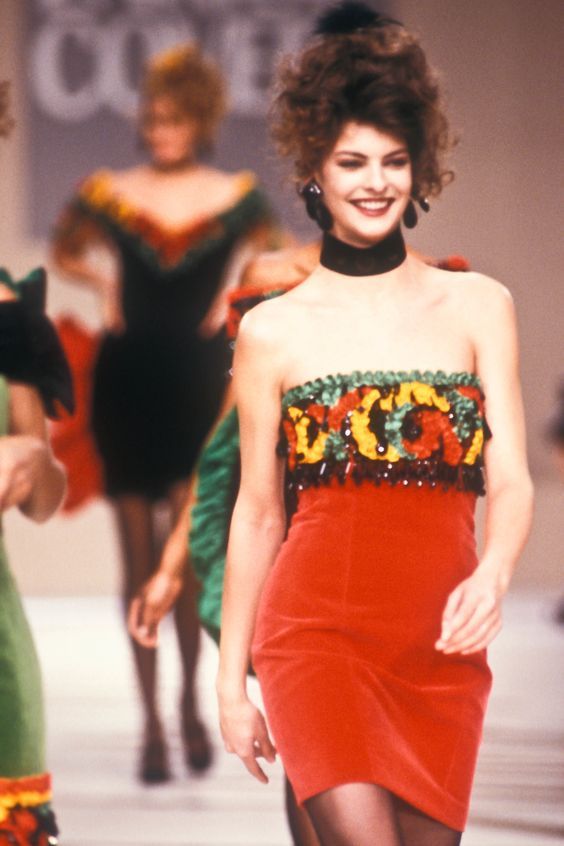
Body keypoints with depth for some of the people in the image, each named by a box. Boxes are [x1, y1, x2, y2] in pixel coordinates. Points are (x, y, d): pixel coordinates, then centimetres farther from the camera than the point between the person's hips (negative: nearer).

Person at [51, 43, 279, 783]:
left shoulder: (236, 198, 1)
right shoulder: (111, 194, 3)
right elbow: (66, 251, 20)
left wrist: (234, 292, 2)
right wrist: (102, 284, 3)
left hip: (199, 381, -1)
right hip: (127, 381, 1)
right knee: (139, 559, 3)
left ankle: (189, 700, 6)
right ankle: (151, 719, 10)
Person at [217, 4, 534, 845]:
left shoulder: (478, 306, 9)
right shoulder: (272, 331, 7)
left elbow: (511, 478, 2)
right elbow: (257, 511, 11)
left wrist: (493, 574, -19)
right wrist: (231, 681, 10)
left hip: (442, 641, 2)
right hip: (317, 627, -2)